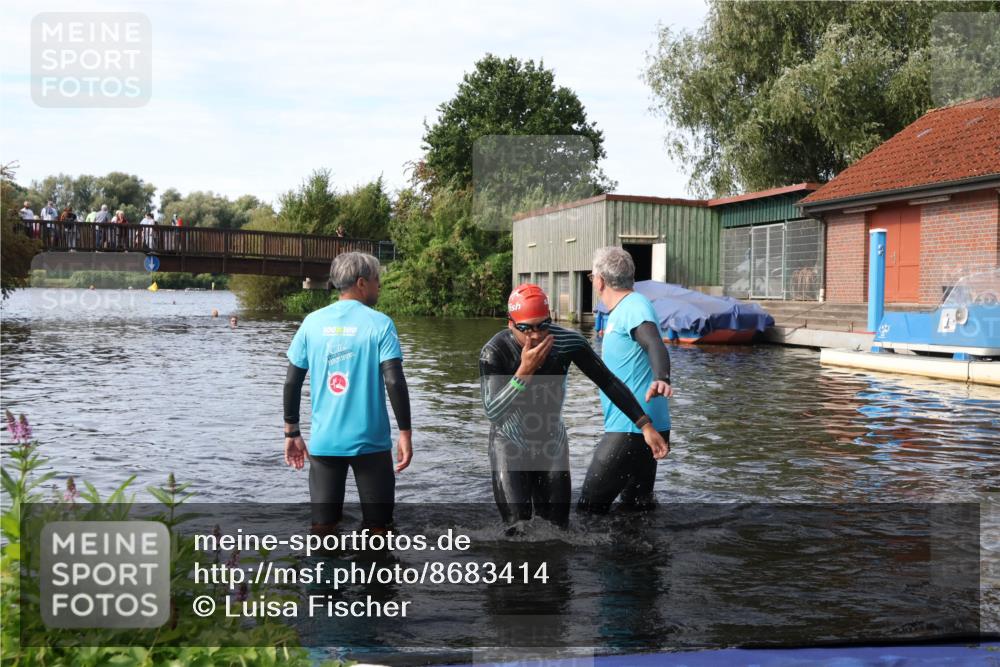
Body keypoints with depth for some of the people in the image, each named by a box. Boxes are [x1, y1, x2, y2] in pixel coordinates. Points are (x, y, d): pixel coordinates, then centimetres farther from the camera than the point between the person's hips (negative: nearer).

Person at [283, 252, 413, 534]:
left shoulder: (312, 322, 3)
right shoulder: (379, 324, -7)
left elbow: (292, 382, 4)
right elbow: (394, 382, -13)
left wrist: (292, 432, 13)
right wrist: (405, 433, -6)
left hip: (323, 441, 3)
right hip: (370, 441, -3)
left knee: (323, 527, 9)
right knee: (377, 527, 9)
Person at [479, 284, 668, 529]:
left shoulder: (568, 342, -19)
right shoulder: (494, 352, -24)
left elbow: (609, 382, -10)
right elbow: (492, 413, -31)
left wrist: (646, 426, -14)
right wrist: (524, 371, -42)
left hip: (553, 443, 3)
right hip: (510, 445, -3)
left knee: (557, 525, 7)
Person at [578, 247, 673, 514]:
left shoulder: (635, 306, -14)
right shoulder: (622, 311, 18)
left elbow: (654, 344, -33)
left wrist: (661, 379, -52)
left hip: (632, 429, -10)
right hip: (642, 428, 10)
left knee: (588, 509, -8)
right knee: (637, 507, 15)